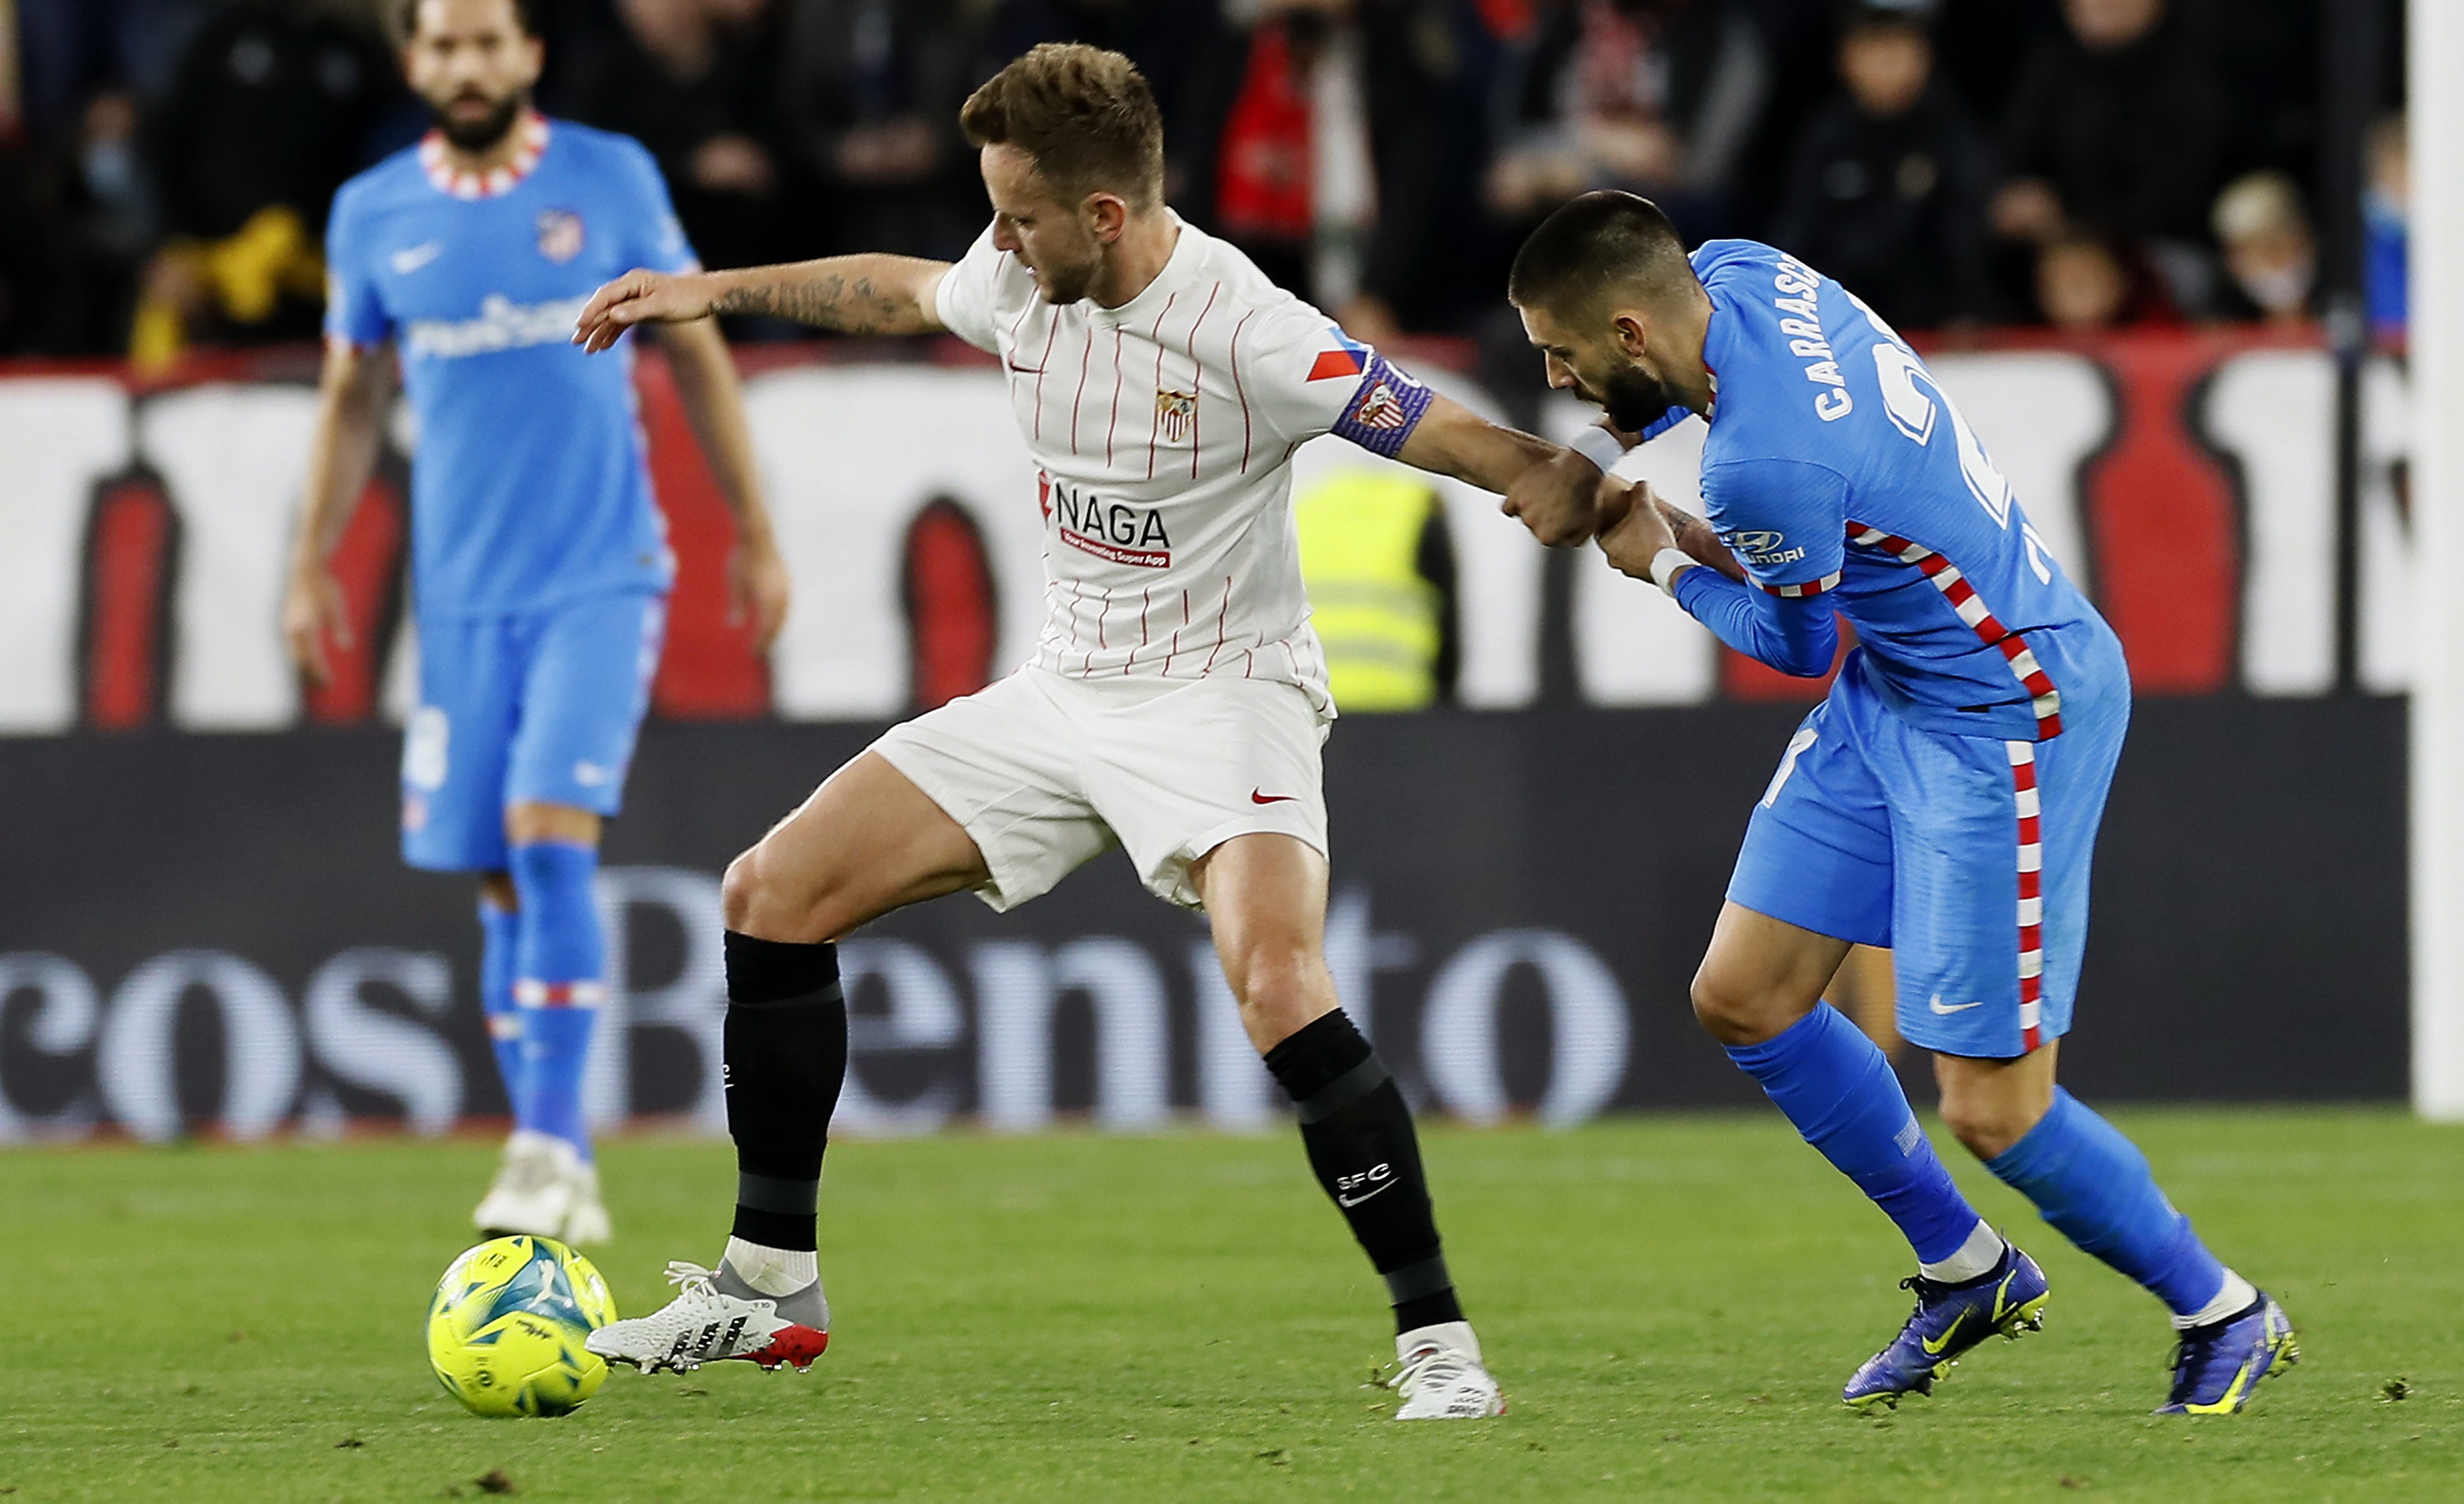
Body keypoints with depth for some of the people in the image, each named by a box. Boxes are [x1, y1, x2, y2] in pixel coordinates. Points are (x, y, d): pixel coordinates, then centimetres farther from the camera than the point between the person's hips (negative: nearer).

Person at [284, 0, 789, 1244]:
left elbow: (696, 355, 7)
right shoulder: (372, 214, 6)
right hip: (462, 593, 3)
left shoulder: (611, 180, 0)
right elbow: (352, 398, 16)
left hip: (603, 576, -3)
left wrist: (754, 534, 6)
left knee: (548, 839, -18)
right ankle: (562, 1179, 11)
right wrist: (312, 567, 9)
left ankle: (549, 1145, -15)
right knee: (503, 887, 3)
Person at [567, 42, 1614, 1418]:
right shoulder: (1019, 281, -3)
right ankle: (772, 1287, 13)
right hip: (1067, 691, 8)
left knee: (1281, 989, -33)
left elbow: (1473, 448, -24)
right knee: (772, 893, 3)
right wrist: (716, 290, 26)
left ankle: (1437, 1338, -22)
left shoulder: (1247, 334, -24)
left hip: (1223, 697, -8)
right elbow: (898, 292, 21)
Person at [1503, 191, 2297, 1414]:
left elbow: (1795, 643, -12)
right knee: (1743, 998, 9)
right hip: (1891, 689, 10)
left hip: (2007, 718, -10)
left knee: (1991, 1109, -6)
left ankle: (2223, 1317, 16)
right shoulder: (1735, 274, -7)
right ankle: (1964, 1270, 26)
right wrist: (1592, 457, 5)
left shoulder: (1766, 466, -32)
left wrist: (1665, 566, 4)